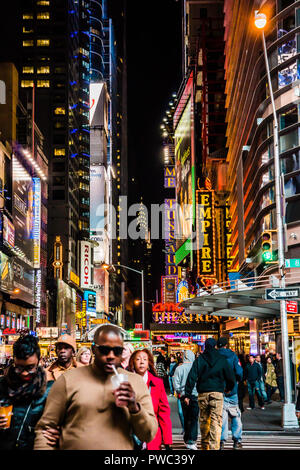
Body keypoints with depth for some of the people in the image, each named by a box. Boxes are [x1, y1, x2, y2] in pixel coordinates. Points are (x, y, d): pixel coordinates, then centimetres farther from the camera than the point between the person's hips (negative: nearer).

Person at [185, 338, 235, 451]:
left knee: (204, 420, 15)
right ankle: (214, 446, -13)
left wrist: (187, 394, 0)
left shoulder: (199, 359, 4)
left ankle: (205, 445, 27)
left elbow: (192, 377, -2)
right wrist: (228, 388, 25)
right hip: (217, 393, -2)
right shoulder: (222, 359, 3)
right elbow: (231, 377, 6)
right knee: (216, 421, -3)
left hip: (202, 393, 2)